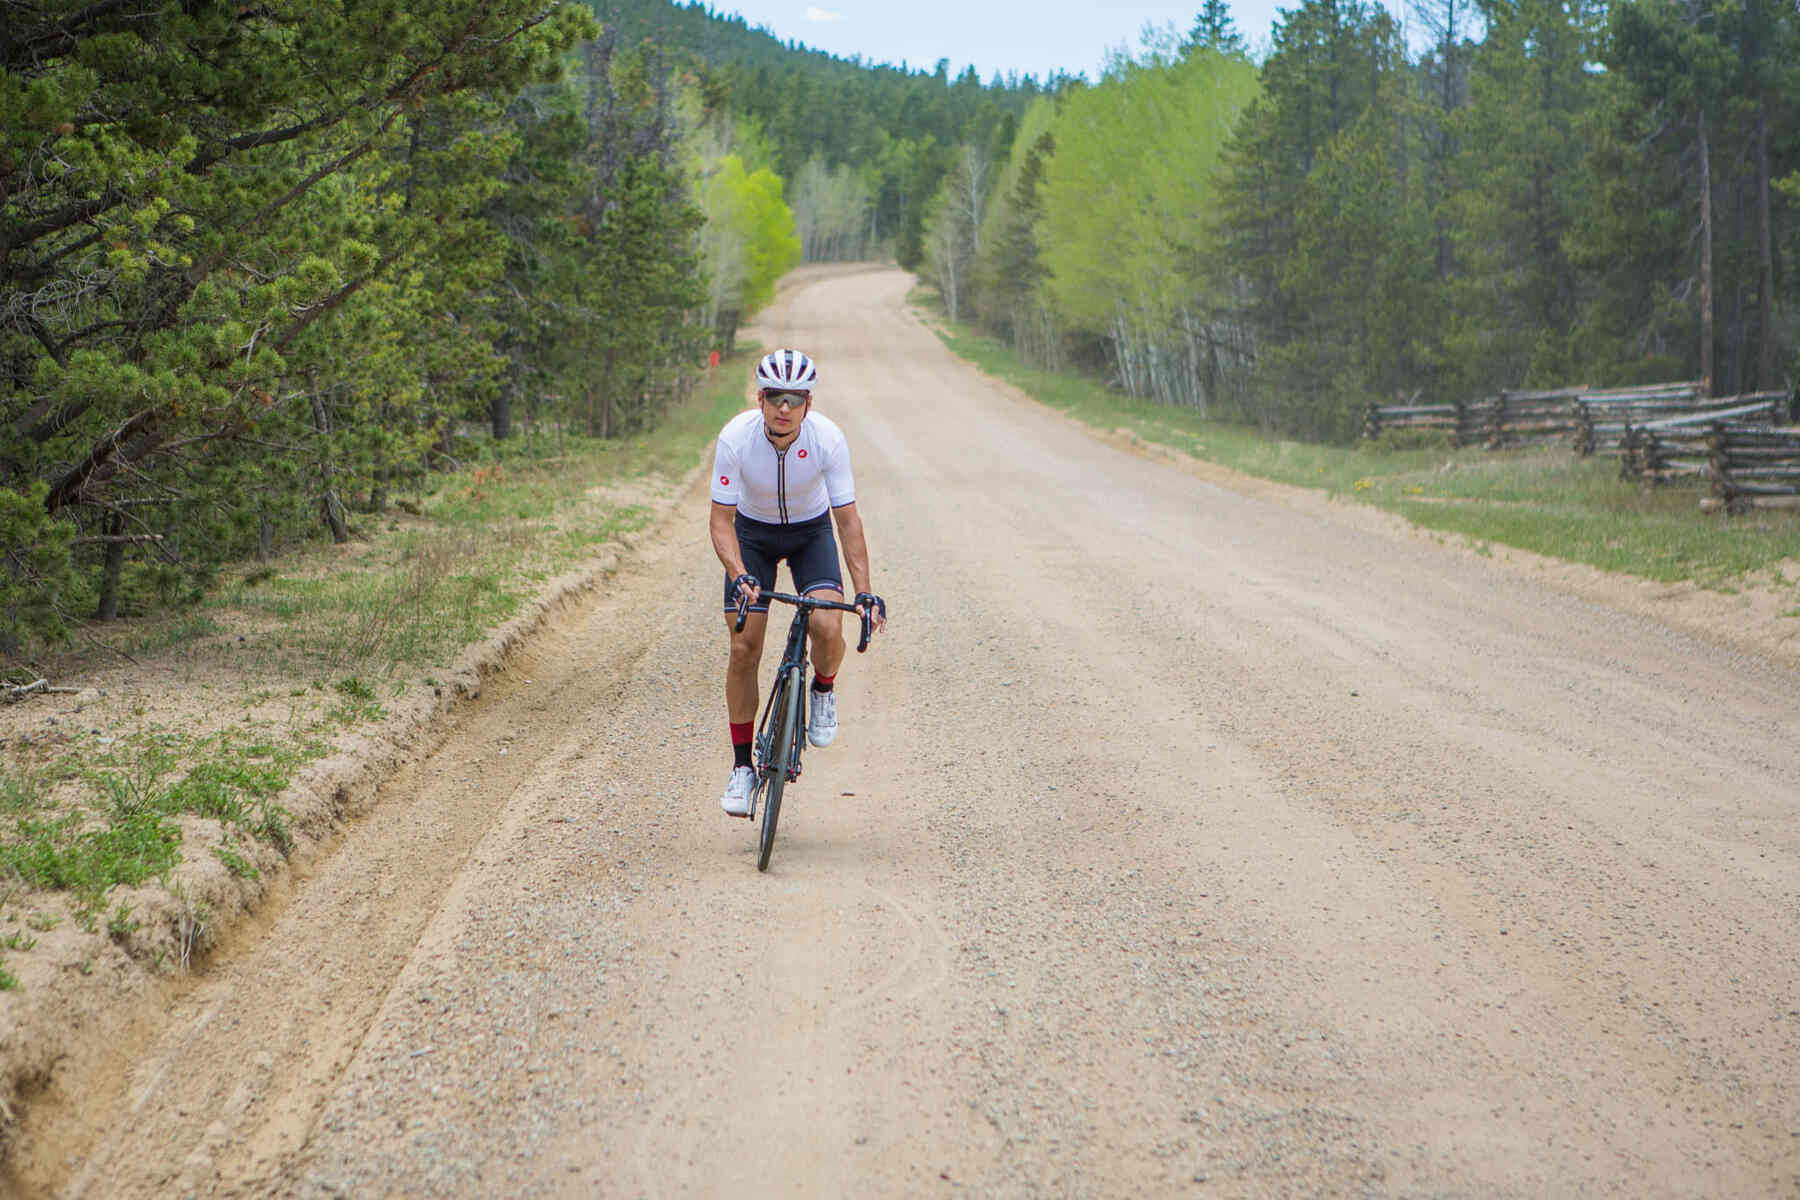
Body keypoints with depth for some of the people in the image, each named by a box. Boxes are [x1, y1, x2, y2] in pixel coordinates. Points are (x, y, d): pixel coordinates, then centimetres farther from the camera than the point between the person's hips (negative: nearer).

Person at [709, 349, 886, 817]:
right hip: (753, 533, 0)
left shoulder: (828, 439, -28)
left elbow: (848, 519, -22)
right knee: (743, 649, -9)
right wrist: (740, 576, -40)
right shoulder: (735, 438, -29)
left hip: (811, 531, 0)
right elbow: (721, 519, -23)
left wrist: (864, 591, -30)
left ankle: (824, 690, 11)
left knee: (827, 628, -25)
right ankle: (742, 766, 4)